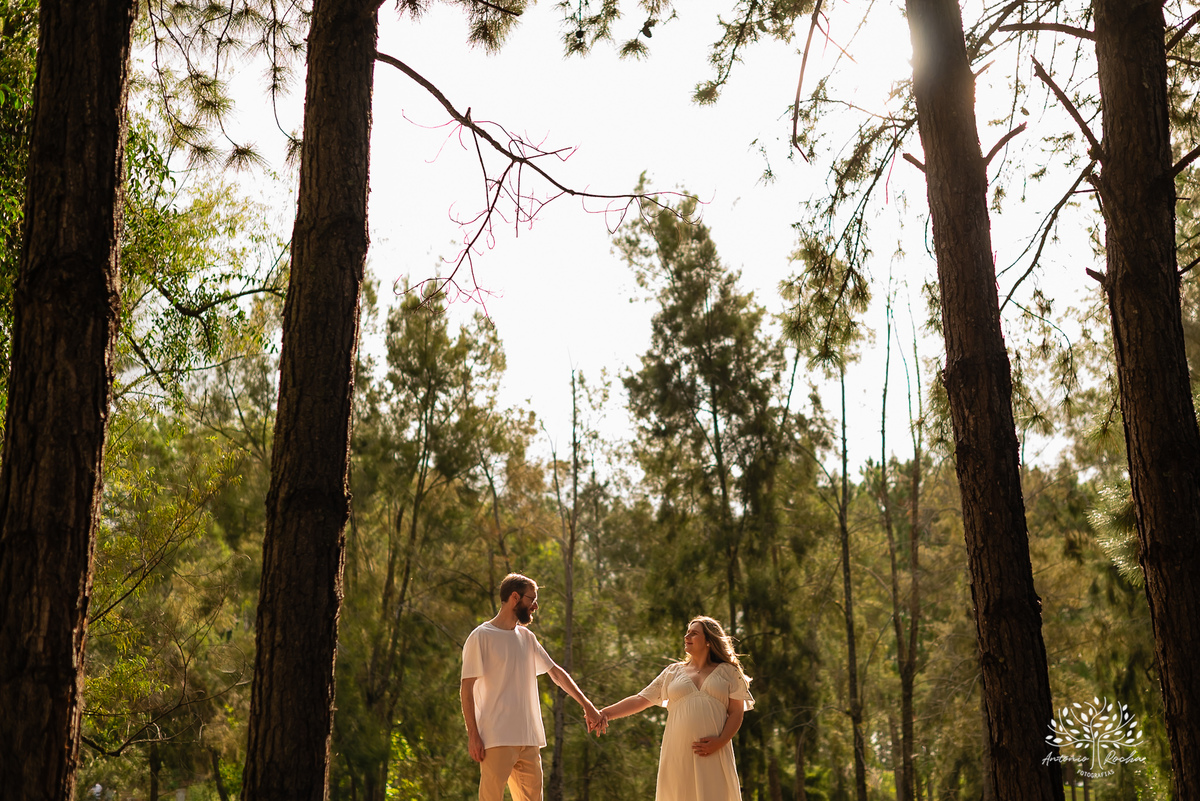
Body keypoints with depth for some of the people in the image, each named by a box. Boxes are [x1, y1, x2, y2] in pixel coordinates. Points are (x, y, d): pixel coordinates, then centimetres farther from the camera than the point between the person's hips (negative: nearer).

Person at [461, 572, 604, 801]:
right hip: (496, 740, -7)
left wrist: (587, 706, 19)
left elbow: (555, 672, 22)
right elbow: (467, 688, -8)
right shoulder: (481, 637, -6)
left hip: (529, 740, 7)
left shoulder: (527, 637, 16)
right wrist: (473, 735, -13)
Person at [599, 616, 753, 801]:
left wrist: (720, 741, -10)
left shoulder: (727, 672, 12)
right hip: (677, 756, 2)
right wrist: (606, 713, 0)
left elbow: (736, 712, 6)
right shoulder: (673, 672, 17)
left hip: (713, 757, -2)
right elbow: (640, 700, 13)